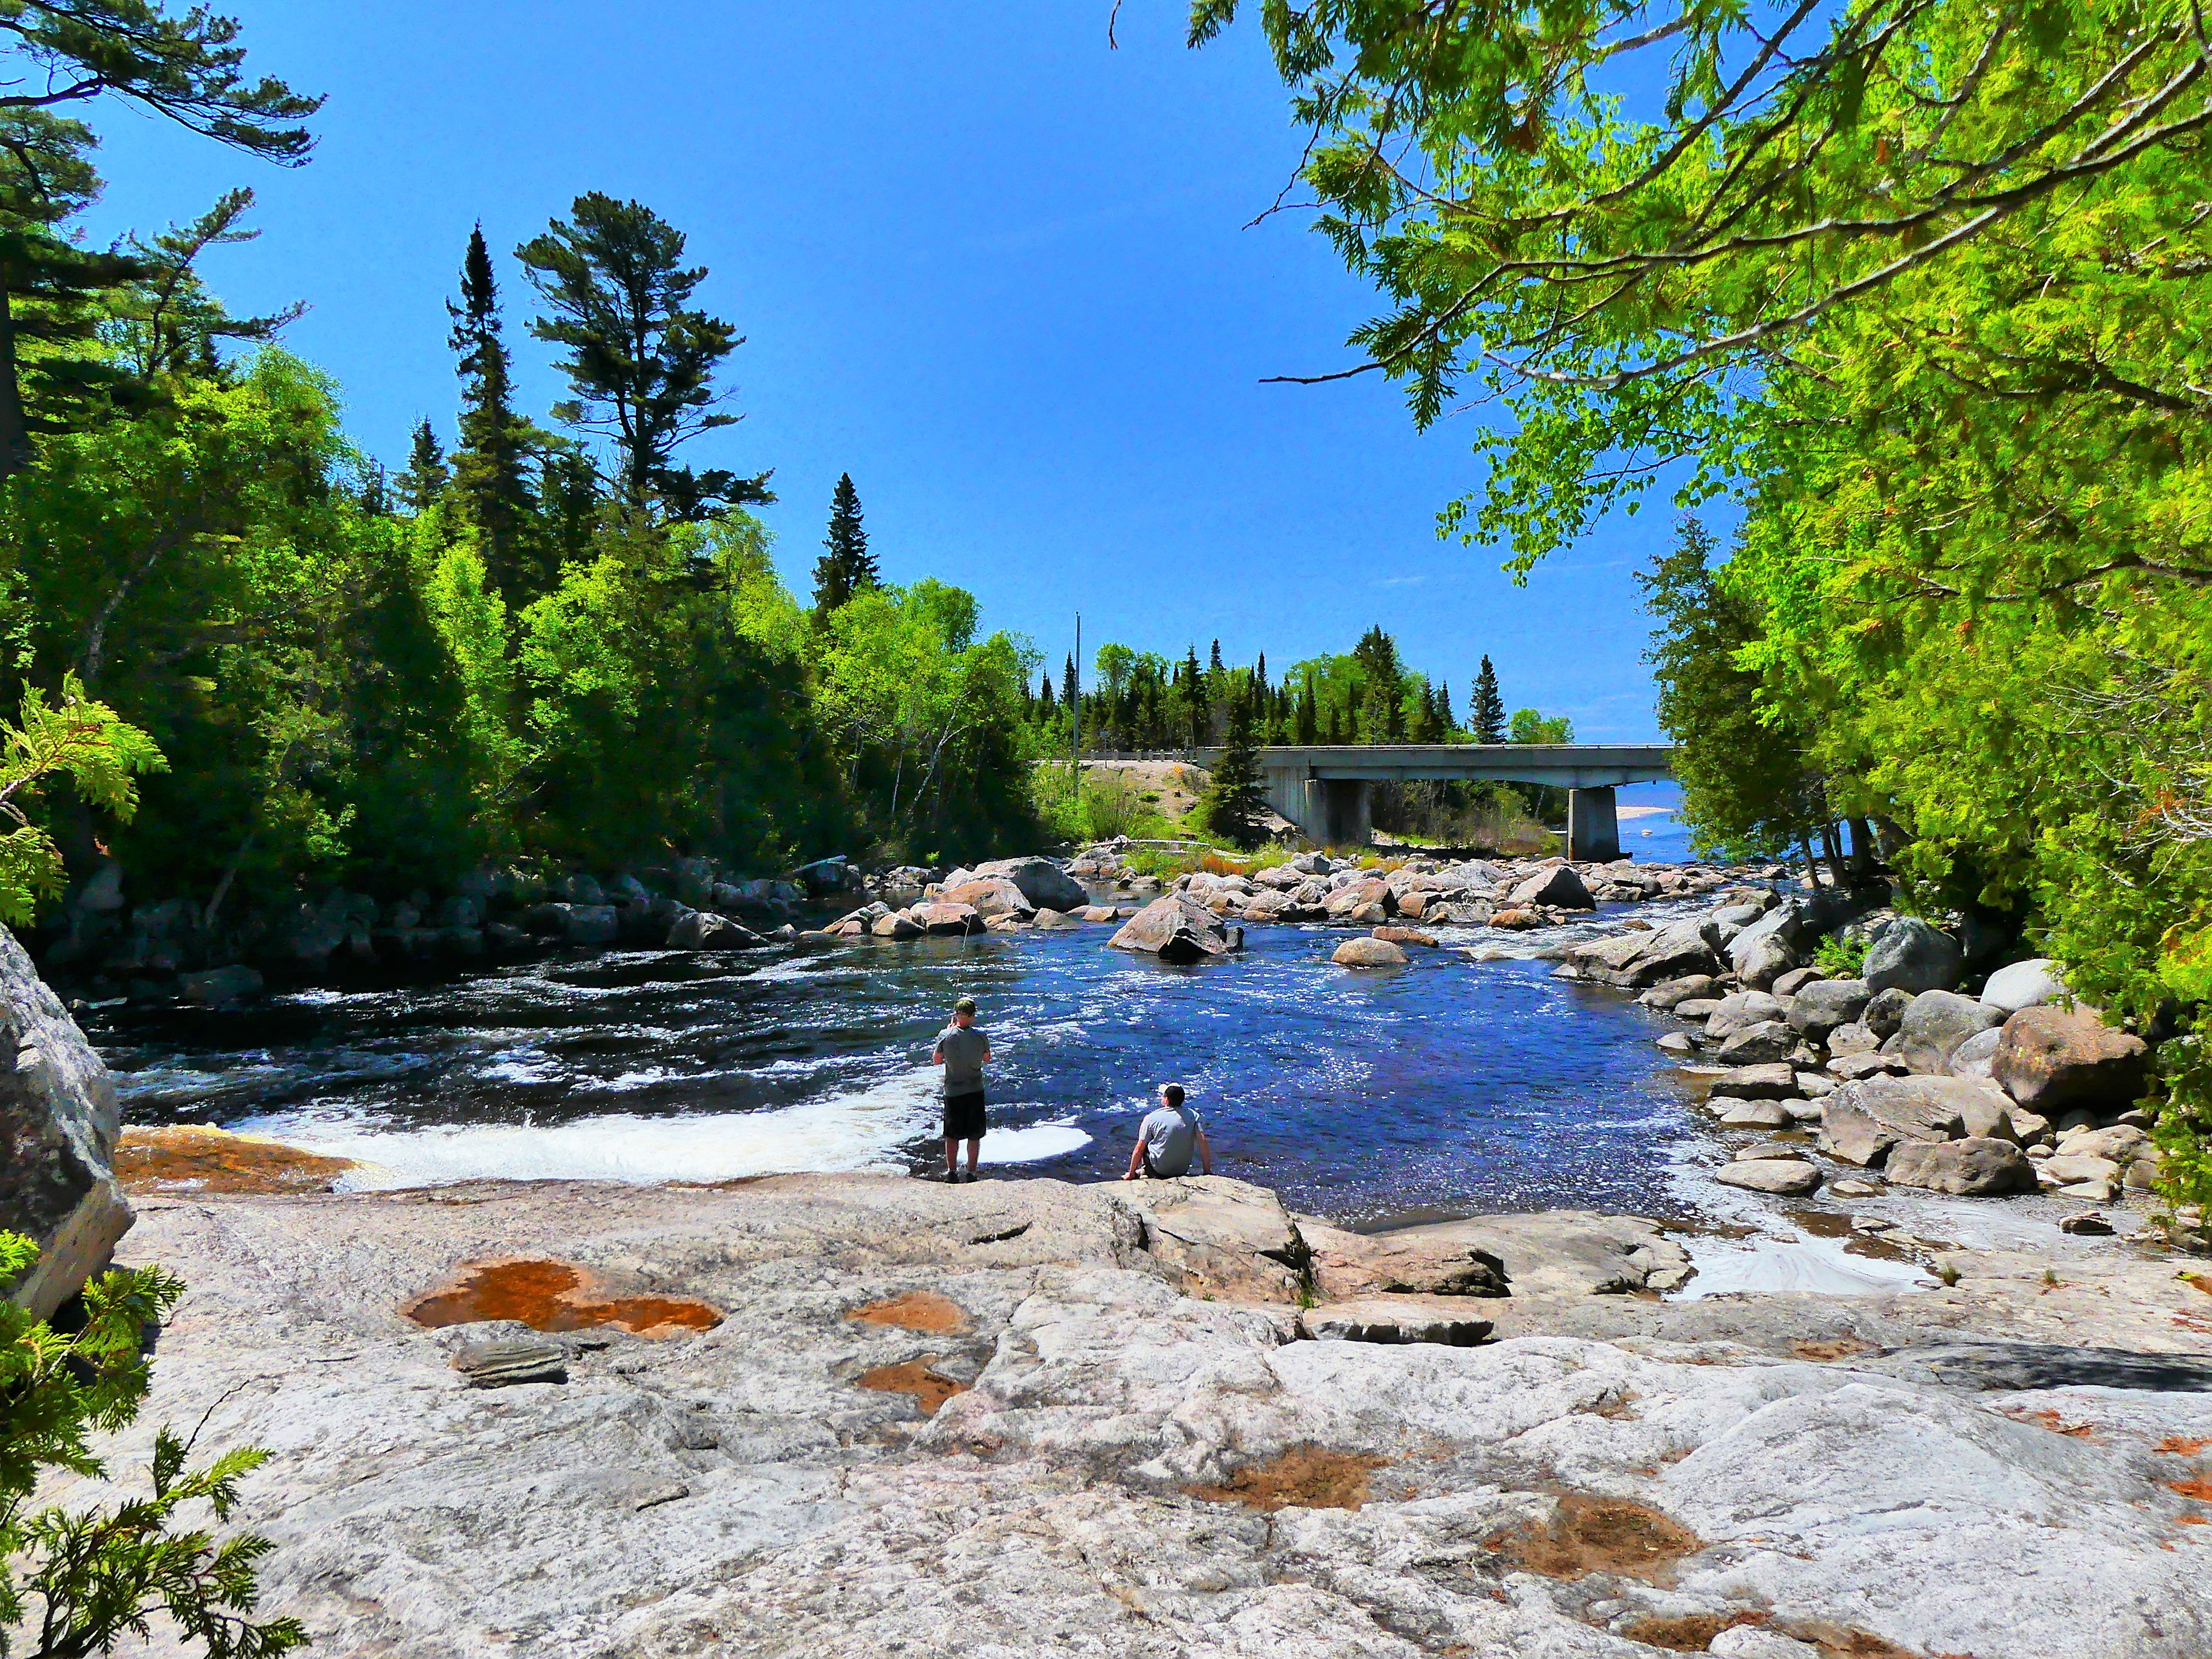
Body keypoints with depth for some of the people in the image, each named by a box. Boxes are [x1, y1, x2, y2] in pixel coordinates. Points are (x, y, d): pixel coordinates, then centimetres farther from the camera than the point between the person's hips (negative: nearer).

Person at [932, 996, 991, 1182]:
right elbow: (987, 1059, 5)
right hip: (975, 1090, 0)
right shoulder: (980, 1036, -11)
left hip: (953, 1091, 0)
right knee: (974, 1135, 11)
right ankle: (971, 1172, 16)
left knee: (952, 1135, 13)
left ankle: (952, 1172, 18)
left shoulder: (945, 1035, -12)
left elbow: (937, 1060, 3)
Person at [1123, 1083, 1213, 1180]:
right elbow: (1203, 1142, -12)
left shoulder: (1151, 1118, -11)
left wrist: (1131, 1174, 4)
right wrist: (1208, 1171, -3)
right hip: (1183, 1171, 2)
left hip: (1159, 1171, -2)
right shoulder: (1193, 1116, -7)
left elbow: (1139, 1149, -7)